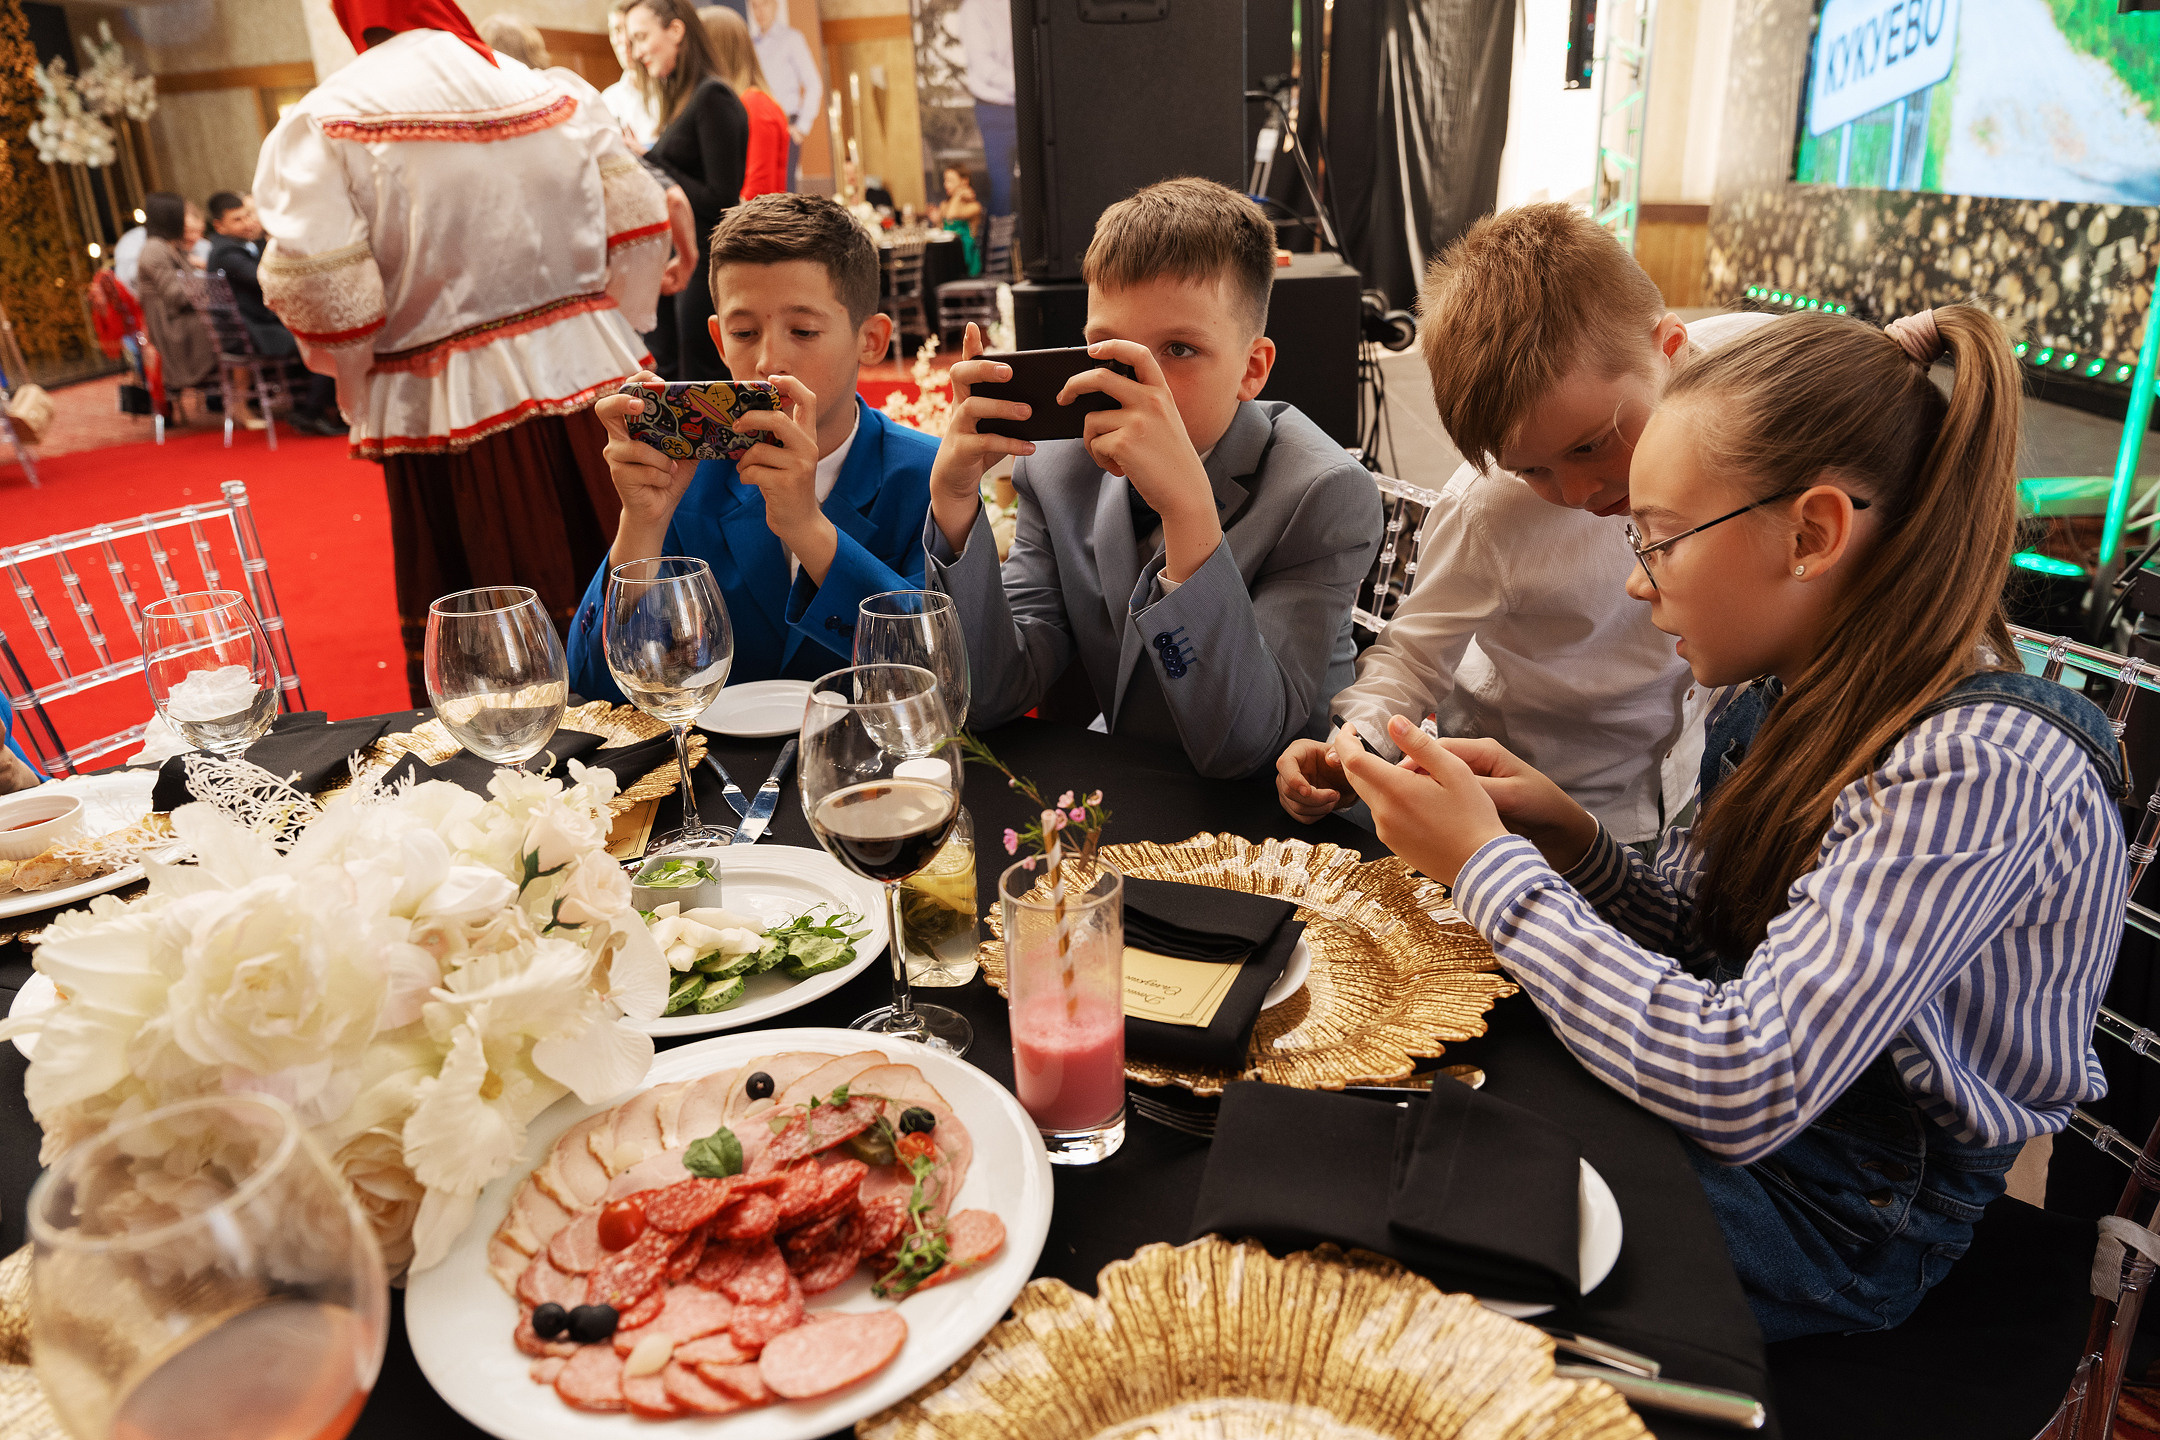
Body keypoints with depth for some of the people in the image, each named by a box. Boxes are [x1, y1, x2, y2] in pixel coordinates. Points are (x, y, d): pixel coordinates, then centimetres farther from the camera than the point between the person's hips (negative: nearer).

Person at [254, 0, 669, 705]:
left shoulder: (320, 127, -6)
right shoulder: (561, 94, 5)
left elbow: (319, 292, -13)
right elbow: (637, 224, 5)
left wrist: (363, 392, 4)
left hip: (450, 411, -3)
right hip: (592, 382, 4)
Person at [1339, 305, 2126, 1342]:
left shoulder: (1978, 768, -30)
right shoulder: (1791, 692, -4)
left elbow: (1740, 1088, -34)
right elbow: (1699, 937, 4)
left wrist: (1485, 864, -28)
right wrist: (1567, 839, -16)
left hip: (1845, 1215, -7)